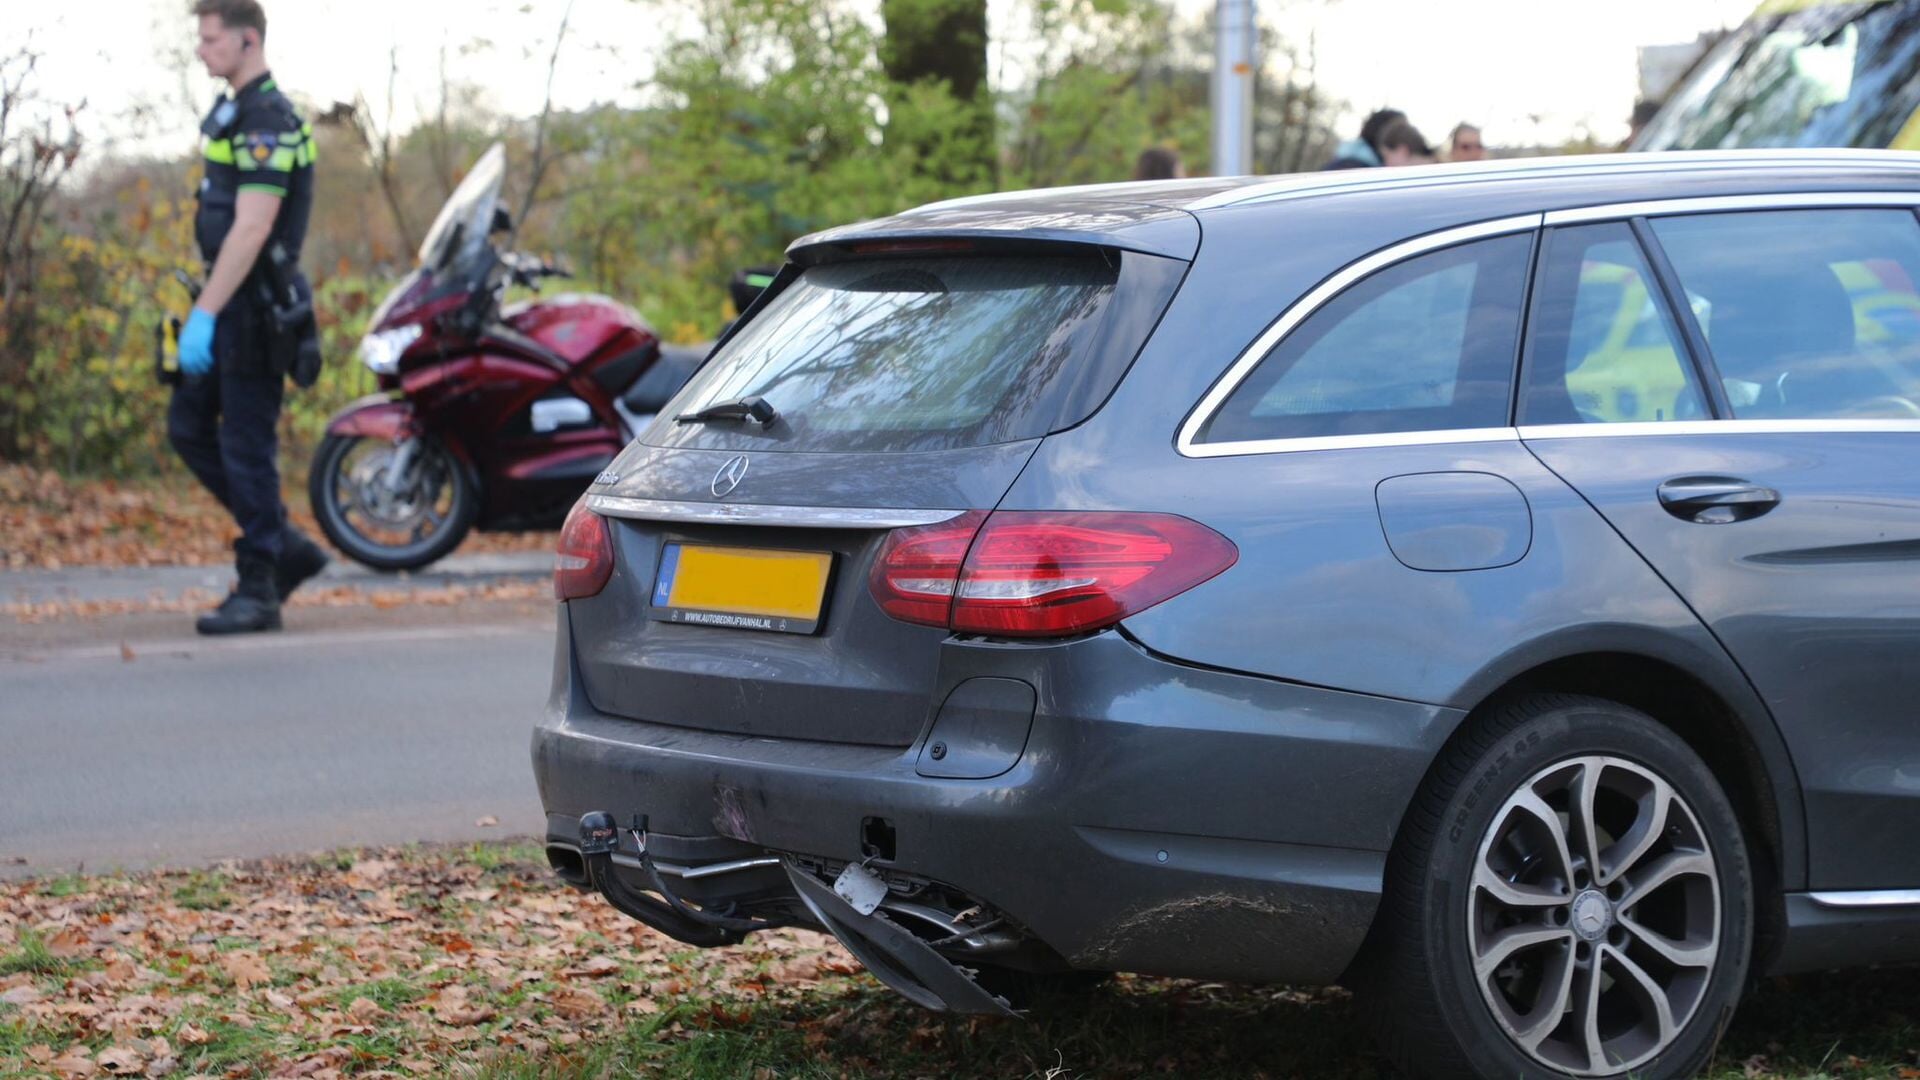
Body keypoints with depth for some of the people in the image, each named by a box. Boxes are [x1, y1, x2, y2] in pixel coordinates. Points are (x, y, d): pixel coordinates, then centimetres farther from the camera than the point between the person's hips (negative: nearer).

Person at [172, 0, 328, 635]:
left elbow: (252, 229, -24)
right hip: (230, 304, 10)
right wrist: (206, 309, 22)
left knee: (245, 445, -6)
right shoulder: (235, 113, 16)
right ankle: (284, 547, 18)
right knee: (188, 427, 12)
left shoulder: (267, 122, -16)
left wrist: (204, 314, -27)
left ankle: (258, 592, 1)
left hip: (254, 307, -10)